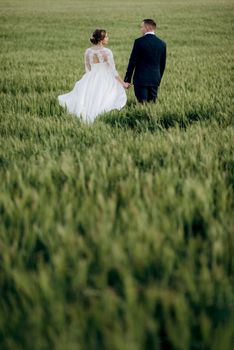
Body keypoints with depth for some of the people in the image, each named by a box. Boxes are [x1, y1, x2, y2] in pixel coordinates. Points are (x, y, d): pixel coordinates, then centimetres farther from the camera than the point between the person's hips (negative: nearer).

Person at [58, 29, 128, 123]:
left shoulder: (88, 51, 5)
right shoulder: (107, 52, -9)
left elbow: (87, 69, 14)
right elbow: (113, 71, -7)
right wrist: (123, 83, 2)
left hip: (91, 79, 6)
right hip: (105, 79, -5)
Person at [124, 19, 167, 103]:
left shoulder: (139, 42, -9)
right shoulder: (162, 43, 5)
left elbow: (132, 62, -7)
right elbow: (162, 64, 10)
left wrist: (127, 80, -2)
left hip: (141, 79, -4)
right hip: (155, 80, 5)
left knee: (142, 104, -3)